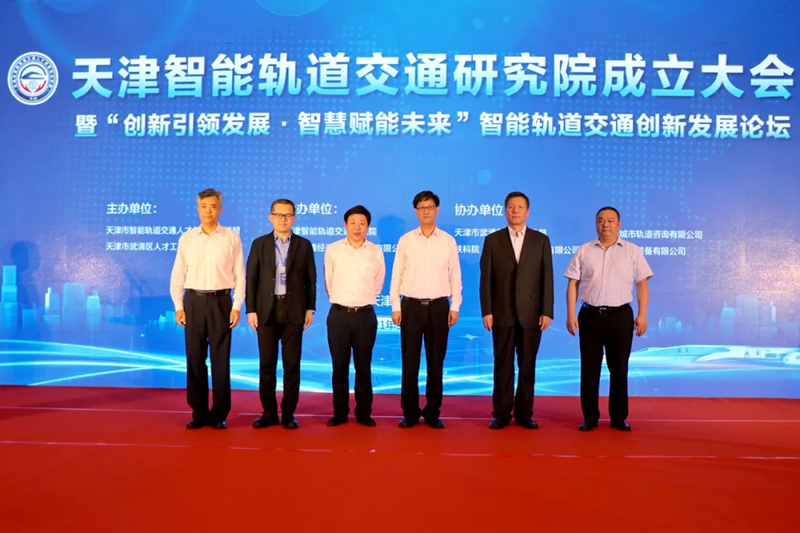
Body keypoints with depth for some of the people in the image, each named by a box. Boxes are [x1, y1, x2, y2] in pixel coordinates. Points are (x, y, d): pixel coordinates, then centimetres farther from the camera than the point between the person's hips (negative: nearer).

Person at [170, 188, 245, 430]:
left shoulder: (232, 237, 1)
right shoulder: (186, 238, 7)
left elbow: (239, 275, 1)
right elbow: (177, 275, 8)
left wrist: (237, 307, -6)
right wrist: (178, 306, 0)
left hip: (220, 301, -2)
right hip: (193, 301, 2)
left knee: (220, 360, 1)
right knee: (194, 358, 5)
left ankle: (219, 414, 11)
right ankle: (199, 413, 16)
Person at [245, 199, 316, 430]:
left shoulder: (304, 245, 6)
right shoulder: (259, 244, 6)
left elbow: (311, 279, 6)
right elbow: (251, 279, 3)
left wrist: (310, 308, 0)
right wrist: (251, 310, -3)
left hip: (293, 310, 0)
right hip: (267, 310, 1)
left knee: (292, 364, 2)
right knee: (267, 364, 4)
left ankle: (288, 413, 12)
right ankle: (269, 412, 14)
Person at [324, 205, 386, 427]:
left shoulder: (376, 252, 0)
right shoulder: (332, 250, 0)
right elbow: (329, 281, 12)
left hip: (365, 315, 0)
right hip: (339, 315, 0)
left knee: (363, 367, 7)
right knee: (339, 367, 7)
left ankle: (364, 413, 17)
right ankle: (340, 413, 17)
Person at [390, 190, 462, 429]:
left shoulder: (448, 241, 4)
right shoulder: (406, 240, 3)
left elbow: (455, 276, 5)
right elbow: (397, 275, 3)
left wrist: (455, 306, -1)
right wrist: (395, 306, -2)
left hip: (439, 306, 0)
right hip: (411, 305, 0)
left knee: (436, 362, 7)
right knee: (410, 362, 4)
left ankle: (433, 412, 17)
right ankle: (410, 412, 14)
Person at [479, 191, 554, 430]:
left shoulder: (541, 240, 6)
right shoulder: (492, 240, 4)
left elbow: (547, 278, 2)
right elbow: (485, 279, 1)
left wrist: (547, 311, -4)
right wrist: (486, 311, -6)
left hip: (531, 314, 1)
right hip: (502, 314, -1)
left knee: (527, 367, 6)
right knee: (503, 366, 4)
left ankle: (524, 414, 16)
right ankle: (501, 415, 12)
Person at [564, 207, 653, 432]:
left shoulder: (632, 251, 4)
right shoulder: (583, 251, 6)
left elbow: (642, 284, 3)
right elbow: (573, 284, 4)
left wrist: (642, 315, -5)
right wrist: (571, 314, -4)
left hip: (620, 315, 0)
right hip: (590, 315, 1)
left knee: (619, 368, 6)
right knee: (589, 368, 4)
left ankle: (619, 417, 17)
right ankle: (589, 416, 14)